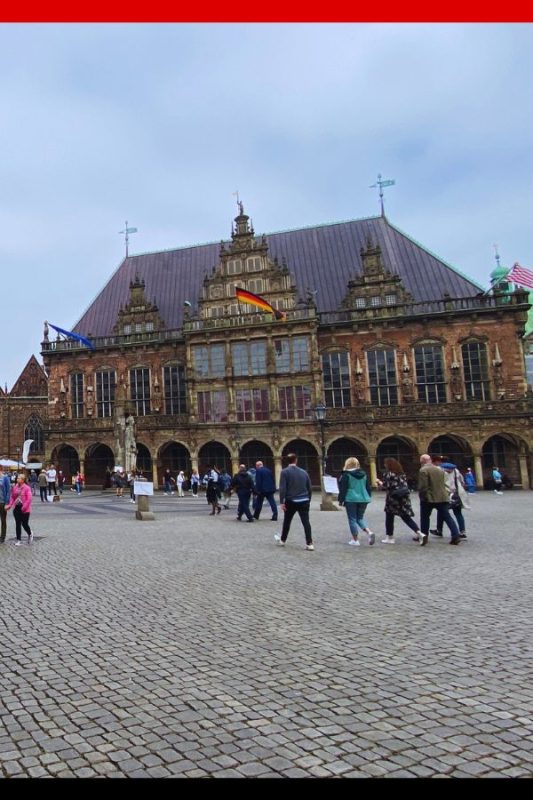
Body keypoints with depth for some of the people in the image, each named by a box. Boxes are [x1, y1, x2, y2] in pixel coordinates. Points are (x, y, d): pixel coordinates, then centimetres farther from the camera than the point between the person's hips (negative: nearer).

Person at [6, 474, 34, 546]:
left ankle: (30, 534, 32)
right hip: (16, 508, 5)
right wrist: (10, 505, -4)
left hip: (24, 509, -5)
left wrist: (24, 507, -19)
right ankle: (19, 540, 17)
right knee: (17, 524, 8)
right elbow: (12, 497, 8)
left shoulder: (27, 488, -12)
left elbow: (29, 499, -14)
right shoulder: (15, 487, 3)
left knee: (25, 524, 3)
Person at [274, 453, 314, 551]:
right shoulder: (303, 472, 8)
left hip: (291, 501, -2)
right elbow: (309, 487, 13)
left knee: (287, 521, 15)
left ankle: (282, 539, 31)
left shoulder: (285, 472, -5)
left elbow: (282, 488, -13)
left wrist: (281, 502, -10)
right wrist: (308, 500, 22)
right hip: (304, 501, 2)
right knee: (306, 522, -1)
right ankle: (309, 543, -8)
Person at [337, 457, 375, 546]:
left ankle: (355, 540, 6)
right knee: (360, 518, 17)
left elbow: (343, 489, -8)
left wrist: (341, 500, -1)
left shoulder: (346, 475, -6)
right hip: (363, 499, 5)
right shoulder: (364, 474, 11)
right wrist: (368, 498, 22)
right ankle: (369, 532, -7)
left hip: (351, 499, -5)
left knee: (352, 519, 4)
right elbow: (368, 487, 14)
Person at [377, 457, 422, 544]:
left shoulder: (388, 473, -9)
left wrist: (380, 483, 5)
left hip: (393, 498, -6)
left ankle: (389, 537, 11)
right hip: (403, 498, 6)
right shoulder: (401, 473, 12)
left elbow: (386, 486, -15)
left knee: (389, 518, 7)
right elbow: (405, 484, 12)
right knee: (406, 517, 10)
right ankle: (418, 533, -2)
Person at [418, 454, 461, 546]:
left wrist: (422, 497, -5)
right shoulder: (440, 469, 12)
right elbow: (443, 484, 17)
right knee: (447, 517, 5)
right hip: (442, 497, 5)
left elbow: (422, 486, -16)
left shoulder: (423, 470, -11)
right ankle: (456, 536, -2)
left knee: (425, 518, 10)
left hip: (429, 498, -5)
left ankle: (424, 537, 14)